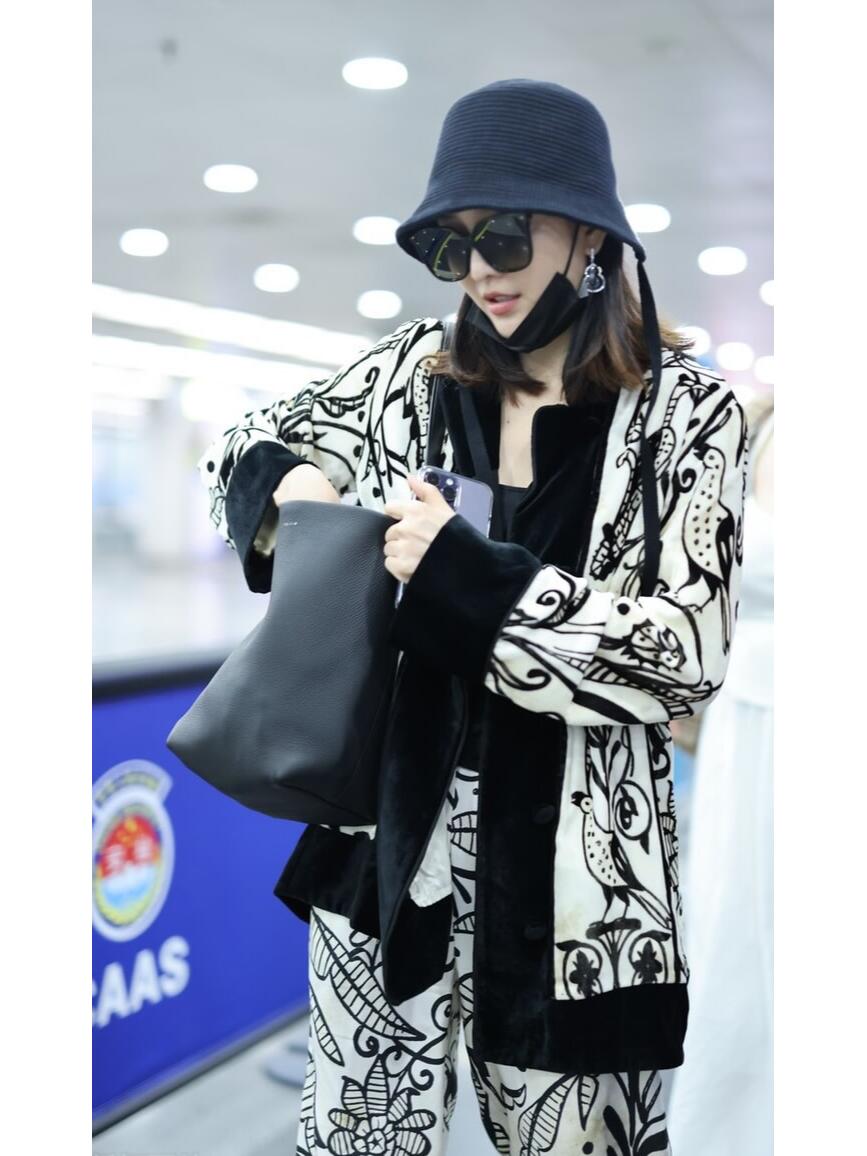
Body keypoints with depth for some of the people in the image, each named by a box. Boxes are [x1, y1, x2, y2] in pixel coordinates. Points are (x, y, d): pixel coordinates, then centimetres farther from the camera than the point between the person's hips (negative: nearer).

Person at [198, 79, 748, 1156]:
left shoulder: (684, 411, -6)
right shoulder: (415, 369, 2)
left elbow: (688, 652, -14)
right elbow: (239, 447, 15)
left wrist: (467, 576, -19)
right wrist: (286, 482, -8)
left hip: (575, 873, -2)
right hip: (392, 839, 3)